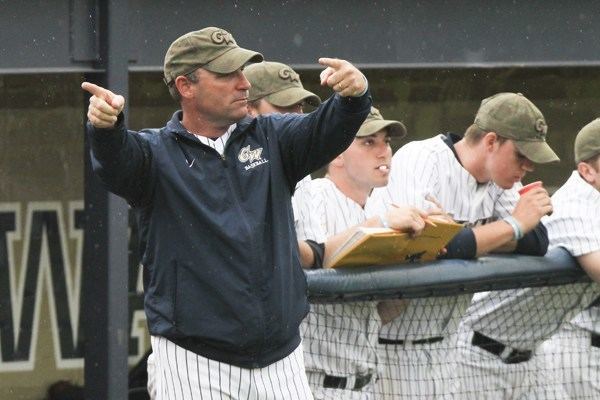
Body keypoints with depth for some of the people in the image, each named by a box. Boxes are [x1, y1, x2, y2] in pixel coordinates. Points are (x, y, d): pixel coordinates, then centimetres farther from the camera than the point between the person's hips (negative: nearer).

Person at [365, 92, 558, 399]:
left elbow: (537, 243, -5)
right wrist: (515, 224, -19)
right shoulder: (422, 161, -16)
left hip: (445, 342, 7)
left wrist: (472, 237, -22)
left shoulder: (501, 177, 6)